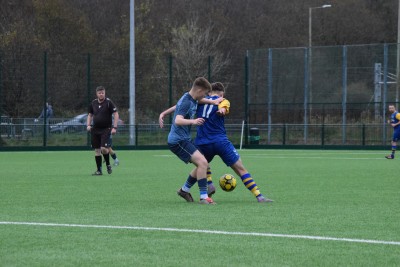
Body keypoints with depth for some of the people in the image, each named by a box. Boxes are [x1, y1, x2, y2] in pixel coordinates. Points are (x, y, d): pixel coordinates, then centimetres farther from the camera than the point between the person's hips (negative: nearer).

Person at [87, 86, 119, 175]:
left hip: (106, 129, -5)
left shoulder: (108, 102, -7)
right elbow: (90, 115, 19)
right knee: (97, 150, 3)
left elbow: (116, 114, -7)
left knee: (104, 148, -18)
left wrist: (114, 127, -14)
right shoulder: (93, 103, 7)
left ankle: (108, 165, 7)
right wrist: (88, 125, 3)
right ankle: (99, 170, 9)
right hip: (95, 129, 5)